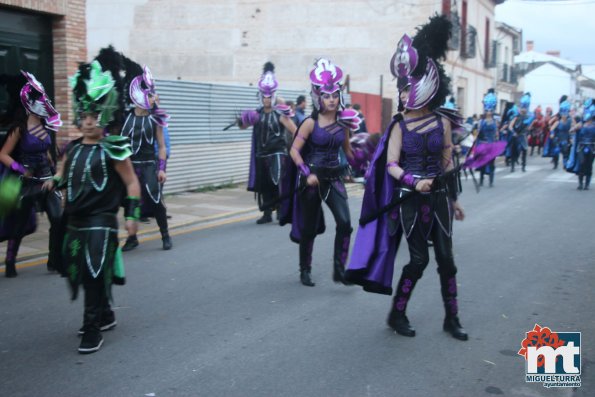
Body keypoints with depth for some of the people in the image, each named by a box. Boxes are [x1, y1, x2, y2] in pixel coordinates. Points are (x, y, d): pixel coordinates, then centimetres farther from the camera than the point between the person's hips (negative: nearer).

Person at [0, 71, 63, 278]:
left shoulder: (45, 125, 6)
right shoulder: (20, 128, -10)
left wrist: (54, 174, 16)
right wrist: (20, 169, -20)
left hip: (47, 180, 5)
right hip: (28, 183, -5)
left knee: (58, 220, -6)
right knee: (19, 225, 6)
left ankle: (55, 261, 6)